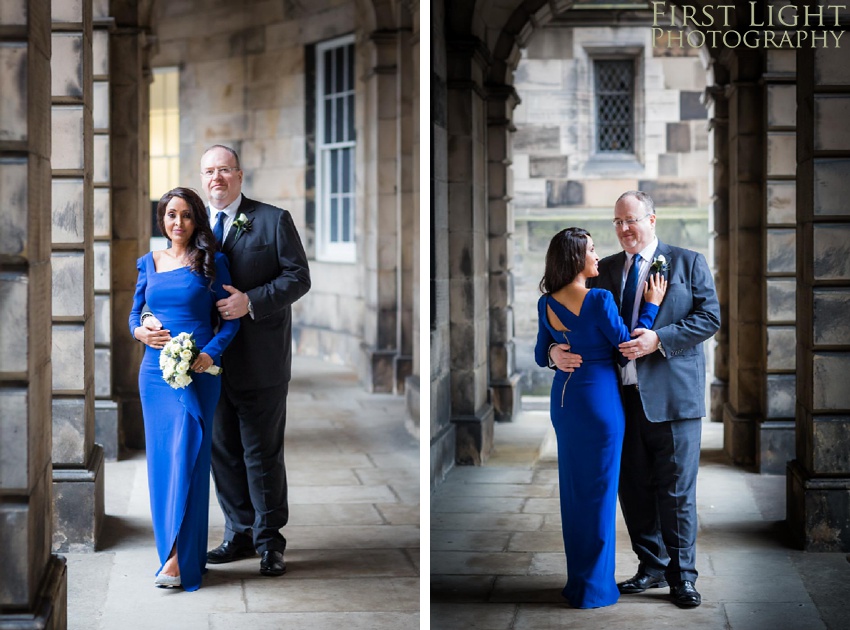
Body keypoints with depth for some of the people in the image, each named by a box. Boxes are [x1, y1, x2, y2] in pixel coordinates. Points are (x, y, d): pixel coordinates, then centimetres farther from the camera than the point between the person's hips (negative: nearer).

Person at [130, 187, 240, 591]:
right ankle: (169, 548, 16)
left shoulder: (211, 262, 2)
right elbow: (135, 313, 18)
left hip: (196, 371, -4)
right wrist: (140, 332, -5)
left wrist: (211, 352, -15)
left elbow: (230, 317, 0)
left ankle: (179, 557, -16)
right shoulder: (149, 262, 13)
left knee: (186, 454, -12)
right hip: (155, 371, 4)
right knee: (161, 458, 5)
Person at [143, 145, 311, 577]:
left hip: (260, 360, -4)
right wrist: (153, 318, -12)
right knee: (223, 453, 10)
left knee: (262, 453, 3)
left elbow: (298, 277, -6)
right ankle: (240, 534, 23)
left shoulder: (273, 221, -1)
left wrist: (251, 302, -19)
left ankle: (269, 540, 14)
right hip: (211, 360, 4)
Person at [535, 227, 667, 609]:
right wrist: (651, 305, -3)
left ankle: (577, 580, 21)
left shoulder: (547, 304, 0)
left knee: (573, 488, 13)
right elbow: (627, 345, -10)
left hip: (564, 401, 6)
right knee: (599, 490, 3)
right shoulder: (598, 300, -18)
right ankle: (595, 588, 8)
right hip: (599, 400, -6)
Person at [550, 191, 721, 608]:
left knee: (676, 491, -1)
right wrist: (557, 350, -11)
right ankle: (652, 567, 23)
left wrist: (659, 339, -17)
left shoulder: (688, 263, 3)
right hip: (623, 396, 4)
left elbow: (710, 317, -5)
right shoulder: (604, 270, 13)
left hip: (671, 395, -4)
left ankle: (682, 577, 8)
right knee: (633, 489, 10)